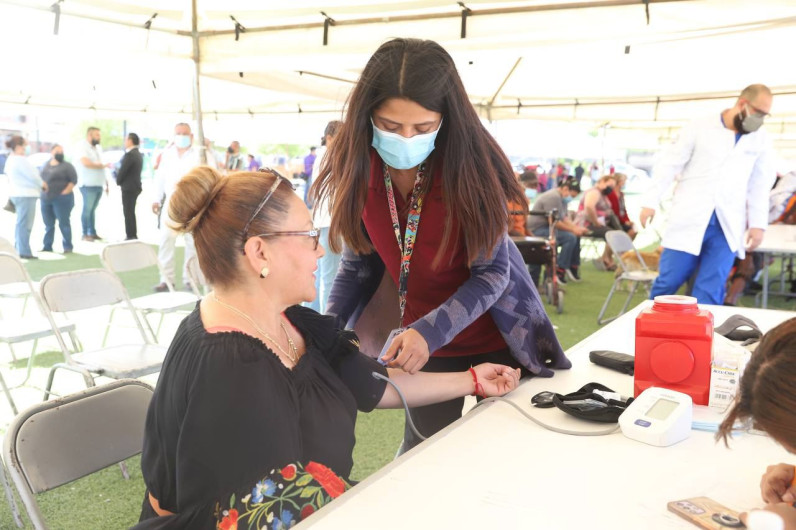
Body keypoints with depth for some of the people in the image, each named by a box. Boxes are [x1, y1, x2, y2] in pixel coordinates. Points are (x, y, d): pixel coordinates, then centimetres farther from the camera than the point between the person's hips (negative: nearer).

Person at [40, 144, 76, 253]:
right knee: (48, 224, 9)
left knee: (64, 223, -3)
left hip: (61, 199, -5)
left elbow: (73, 180, -8)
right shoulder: (46, 165, 16)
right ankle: (47, 246, 16)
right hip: (46, 199, 6)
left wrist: (65, 192, -14)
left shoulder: (67, 166, -1)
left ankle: (67, 247, 2)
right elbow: (41, 178, 22)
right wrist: (42, 190, 8)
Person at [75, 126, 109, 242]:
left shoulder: (98, 148, 18)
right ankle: (85, 234, 1)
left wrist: (106, 183, 17)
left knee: (92, 209, 11)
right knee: (87, 209, -4)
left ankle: (92, 232, 15)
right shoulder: (82, 147, -7)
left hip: (99, 184, 7)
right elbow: (86, 163, -20)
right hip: (88, 185, -7)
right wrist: (102, 165, -9)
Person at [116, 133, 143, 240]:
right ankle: (133, 236, 20)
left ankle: (130, 236, -3)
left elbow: (122, 170, -18)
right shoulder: (138, 154, 12)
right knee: (130, 212, 16)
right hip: (135, 186, 9)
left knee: (128, 213, -5)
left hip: (128, 187, -9)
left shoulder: (129, 155, -17)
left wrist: (118, 181, 0)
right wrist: (120, 180, 11)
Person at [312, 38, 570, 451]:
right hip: (423, 343, 2)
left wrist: (429, 332, -32)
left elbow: (492, 272, -20)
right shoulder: (358, 170, -12)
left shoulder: (470, 164, -23)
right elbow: (357, 266, -1)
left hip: (498, 342, -2)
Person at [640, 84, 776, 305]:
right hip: (689, 221, -2)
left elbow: (760, 184, 12)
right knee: (667, 282, 0)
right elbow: (668, 165, 1)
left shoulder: (760, 140, 8)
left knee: (709, 294, -3)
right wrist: (650, 201, -5)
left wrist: (758, 223, 6)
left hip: (727, 227, 2)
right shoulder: (700, 127, 0)